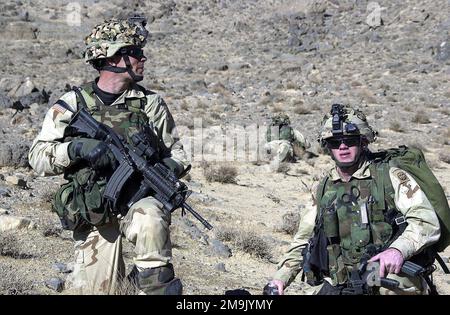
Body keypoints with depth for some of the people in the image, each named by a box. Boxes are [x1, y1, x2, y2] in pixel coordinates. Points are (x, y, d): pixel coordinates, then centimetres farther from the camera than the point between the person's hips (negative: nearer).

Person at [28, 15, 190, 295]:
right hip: (94, 213, 0)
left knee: (150, 220, -34)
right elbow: (38, 157, 0)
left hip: (140, 200, 0)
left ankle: (157, 285, -17)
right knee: (99, 289, -9)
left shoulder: (151, 103, 7)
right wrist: (76, 148, -18)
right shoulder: (72, 104, 3)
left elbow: (177, 154, 13)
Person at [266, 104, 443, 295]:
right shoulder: (325, 189, 13)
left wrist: (399, 249, -31)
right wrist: (280, 278, 9)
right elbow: (303, 241, 20)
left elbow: (427, 222, -13)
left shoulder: (391, 177, -2)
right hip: (336, 285, 3)